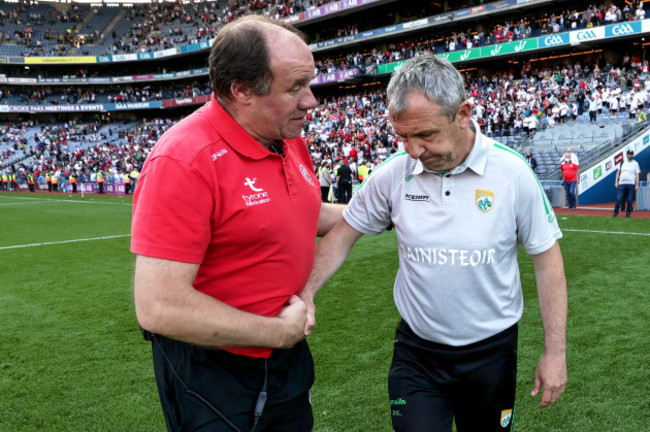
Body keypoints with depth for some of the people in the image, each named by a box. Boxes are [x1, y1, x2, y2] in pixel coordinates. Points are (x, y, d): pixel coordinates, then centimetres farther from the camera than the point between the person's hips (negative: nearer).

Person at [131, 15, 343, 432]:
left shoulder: (290, 139, -1)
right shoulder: (184, 160, -27)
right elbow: (159, 308, -29)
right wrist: (279, 332, -21)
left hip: (288, 354, 8)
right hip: (212, 374, -7)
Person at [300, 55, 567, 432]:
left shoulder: (512, 172, -15)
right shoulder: (393, 174, -11)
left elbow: (547, 258, -7)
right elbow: (343, 234, 0)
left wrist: (555, 352, -7)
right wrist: (306, 294, -13)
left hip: (491, 351, 0)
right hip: (416, 352, 1)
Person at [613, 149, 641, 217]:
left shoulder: (635, 163, 6)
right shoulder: (623, 162, 12)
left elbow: (637, 175, 3)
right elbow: (618, 172, 14)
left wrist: (637, 185, -4)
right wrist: (616, 182, 5)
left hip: (631, 184, -1)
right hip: (621, 183, 1)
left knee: (630, 199, 0)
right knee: (619, 199, -3)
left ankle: (628, 212, 10)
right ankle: (616, 212, 5)